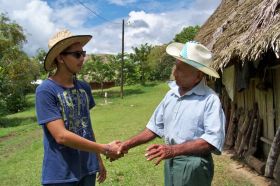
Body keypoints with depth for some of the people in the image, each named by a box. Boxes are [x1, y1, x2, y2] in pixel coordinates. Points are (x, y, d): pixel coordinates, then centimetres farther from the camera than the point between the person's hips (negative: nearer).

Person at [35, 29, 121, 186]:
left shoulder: (84, 87, 3)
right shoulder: (46, 91, -16)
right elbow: (61, 136, -21)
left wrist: (98, 160, 12)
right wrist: (105, 149, -18)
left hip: (88, 169, 5)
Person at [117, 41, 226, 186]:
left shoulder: (210, 99, -16)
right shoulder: (171, 94, 5)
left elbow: (213, 139, -24)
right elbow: (156, 127, 12)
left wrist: (173, 150, -31)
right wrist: (130, 143, 3)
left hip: (194, 166, -8)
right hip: (170, 162, 8)